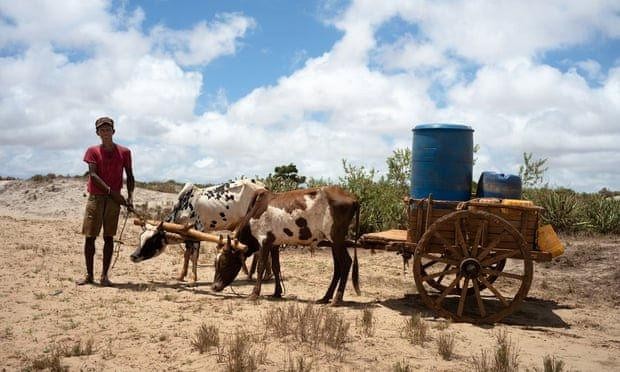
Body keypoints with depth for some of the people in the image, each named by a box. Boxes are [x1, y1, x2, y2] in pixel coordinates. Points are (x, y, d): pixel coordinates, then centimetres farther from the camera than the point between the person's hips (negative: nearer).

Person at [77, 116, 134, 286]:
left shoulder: (124, 152, 6)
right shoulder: (93, 151, 3)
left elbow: (129, 176, 8)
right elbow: (93, 174, -8)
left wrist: (130, 196, -7)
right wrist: (111, 191, -19)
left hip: (114, 199, 0)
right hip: (95, 197, 0)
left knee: (109, 237, 1)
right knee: (89, 236, 0)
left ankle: (104, 275, 6)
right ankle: (89, 275, 9)